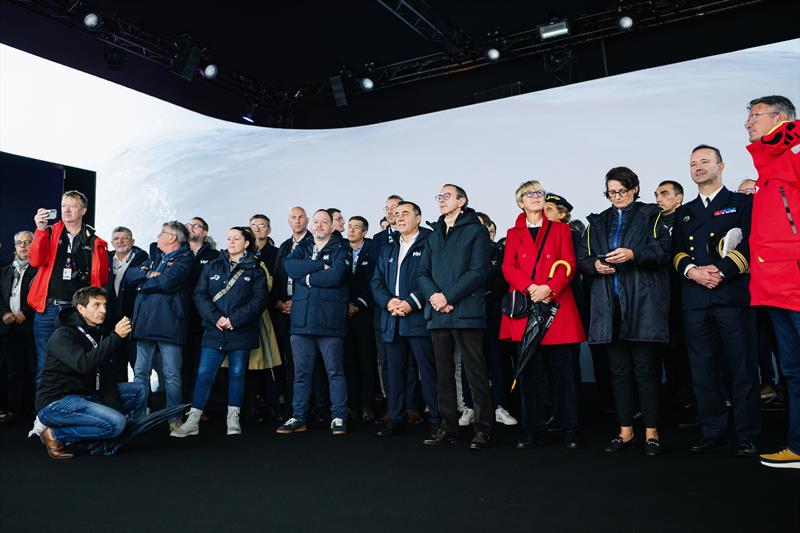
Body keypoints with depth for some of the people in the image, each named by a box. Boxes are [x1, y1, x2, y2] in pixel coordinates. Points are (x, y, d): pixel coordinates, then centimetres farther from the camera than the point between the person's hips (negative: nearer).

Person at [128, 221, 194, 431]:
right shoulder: (154, 258, 22)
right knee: (140, 372, 9)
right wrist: (149, 274, -7)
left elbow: (166, 282, -18)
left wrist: (143, 283, -2)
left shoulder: (185, 259, -3)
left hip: (169, 325, -7)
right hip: (145, 323, 7)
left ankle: (174, 419, 7)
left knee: (172, 375, -1)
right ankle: (138, 417, 18)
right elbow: (130, 275, 11)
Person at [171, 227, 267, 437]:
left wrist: (234, 319, -14)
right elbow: (200, 295, 3)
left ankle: (233, 420, 17)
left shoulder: (255, 270, 4)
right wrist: (216, 318, -12)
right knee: (203, 374, -1)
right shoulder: (212, 267, 11)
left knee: (237, 374, 6)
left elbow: (258, 301, -5)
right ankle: (192, 421, 6)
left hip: (241, 332, -1)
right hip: (214, 331, 1)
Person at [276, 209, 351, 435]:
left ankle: (339, 418, 9)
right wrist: (321, 265, -9)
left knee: (335, 371, 1)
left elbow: (336, 276, -14)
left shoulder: (340, 249, 5)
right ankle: (298, 417, 18)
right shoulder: (301, 250, 19)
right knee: (301, 372, 9)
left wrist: (308, 277, -4)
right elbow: (290, 267, -3)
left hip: (330, 319, -4)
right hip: (301, 319, 4)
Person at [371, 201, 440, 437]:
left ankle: (437, 420, 6)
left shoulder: (429, 245, 1)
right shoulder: (388, 251, 22)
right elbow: (376, 281, 15)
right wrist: (388, 301, -4)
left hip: (419, 318, -6)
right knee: (395, 371, 10)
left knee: (429, 371, -3)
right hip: (392, 321, 6)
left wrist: (412, 302, -17)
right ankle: (395, 419, 20)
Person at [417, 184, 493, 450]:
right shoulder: (433, 236, 21)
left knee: (476, 373, -4)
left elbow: (478, 272, -8)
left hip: (466, 312, -6)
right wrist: (433, 295, -6)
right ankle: (448, 426, 18)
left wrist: (447, 296, -13)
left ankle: (483, 428, 3)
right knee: (443, 374, 10)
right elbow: (422, 273, 14)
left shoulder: (476, 231, 2)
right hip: (438, 313, 6)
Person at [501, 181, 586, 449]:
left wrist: (549, 288, -14)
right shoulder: (513, 234, 16)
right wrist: (530, 288, -14)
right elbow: (508, 267, 4)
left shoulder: (561, 229, 14)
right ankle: (532, 429, 12)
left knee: (563, 370, 0)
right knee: (529, 371, 4)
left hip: (557, 305, -1)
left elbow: (568, 265, 3)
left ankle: (569, 428, 11)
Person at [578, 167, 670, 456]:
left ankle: (651, 432, 7)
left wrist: (633, 254, -20)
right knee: (619, 369, 7)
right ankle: (625, 431, 15)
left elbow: (662, 250, -5)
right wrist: (595, 265, -8)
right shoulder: (597, 223, 19)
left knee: (645, 368, -3)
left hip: (642, 303, -3)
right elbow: (582, 259, 13)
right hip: (610, 304, 4)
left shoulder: (651, 216, 8)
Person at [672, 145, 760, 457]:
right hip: (695, 300, 4)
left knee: (743, 369, -2)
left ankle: (747, 437, 6)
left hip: (733, 294, -4)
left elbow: (750, 243, -3)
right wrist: (692, 271, -7)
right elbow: (676, 251, 12)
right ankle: (712, 432, 13)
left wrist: (722, 273, -14)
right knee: (704, 370, 5)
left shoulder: (743, 203, 9)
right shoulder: (684, 213, 22)